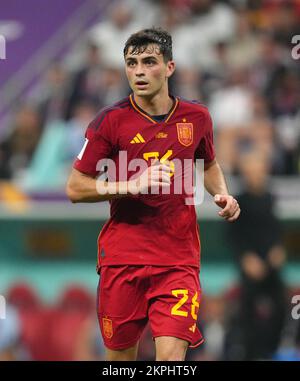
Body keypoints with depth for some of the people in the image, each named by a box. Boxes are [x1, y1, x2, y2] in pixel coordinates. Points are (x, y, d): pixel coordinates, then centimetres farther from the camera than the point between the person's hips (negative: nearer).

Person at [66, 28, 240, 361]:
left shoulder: (196, 117, 5)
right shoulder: (111, 120, -4)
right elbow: (75, 188, -3)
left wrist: (222, 195, 5)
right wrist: (131, 185, -16)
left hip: (179, 260, 1)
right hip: (122, 258, -1)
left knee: (172, 355, -16)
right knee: (120, 357, 7)